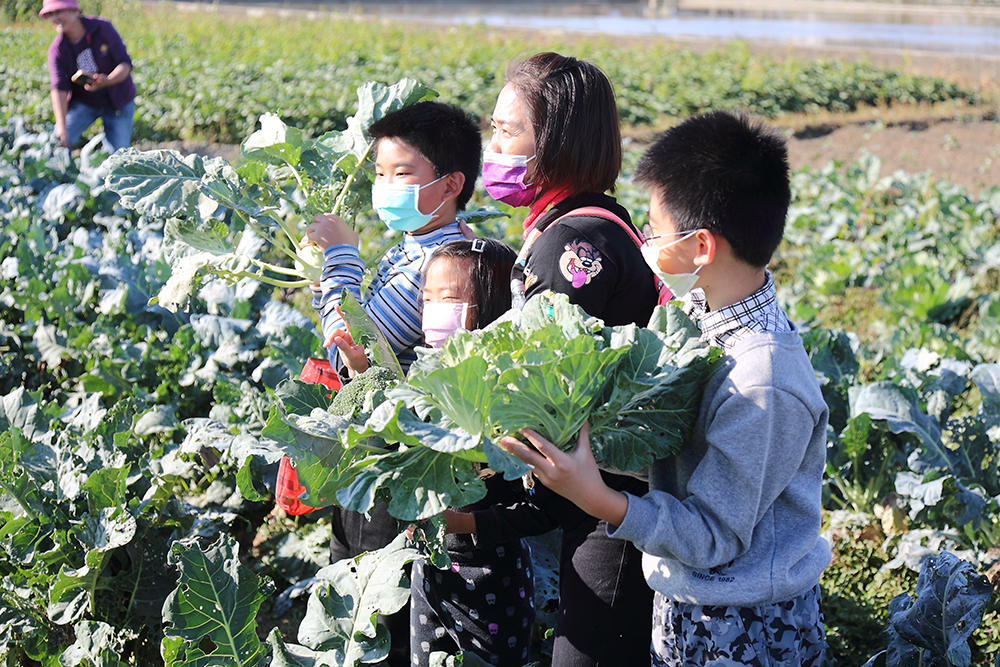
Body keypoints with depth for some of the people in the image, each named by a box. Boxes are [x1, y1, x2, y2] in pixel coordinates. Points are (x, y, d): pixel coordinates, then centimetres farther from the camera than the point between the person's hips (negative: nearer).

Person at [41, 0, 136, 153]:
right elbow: (58, 87, -23)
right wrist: (61, 126, -36)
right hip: (83, 103, 1)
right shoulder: (56, 49, -13)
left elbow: (125, 64, -18)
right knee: (59, 142, -18)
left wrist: (107, 80, -40)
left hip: (117, 102, -1)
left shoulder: (103, 28, -16)